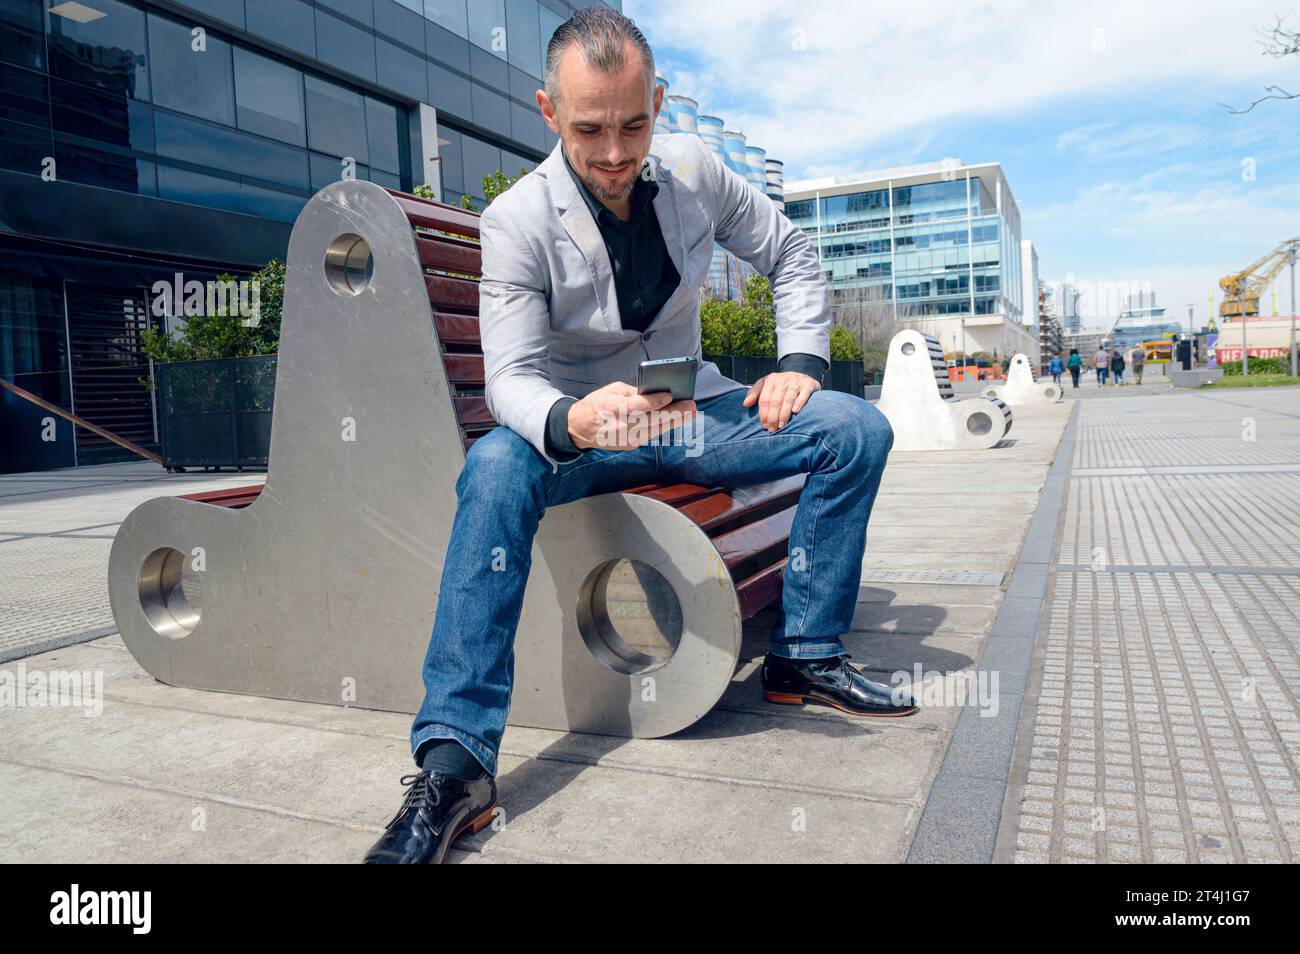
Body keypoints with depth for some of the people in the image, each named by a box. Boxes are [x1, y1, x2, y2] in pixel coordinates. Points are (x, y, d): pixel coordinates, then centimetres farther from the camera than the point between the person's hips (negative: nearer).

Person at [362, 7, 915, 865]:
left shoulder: (694, 170, -2)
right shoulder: (517, 221, -14)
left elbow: (792, 254, 11)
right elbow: (509, 377, -22)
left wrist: (801, 359, -5)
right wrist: (573, 422, -45)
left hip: (690, 412, 4)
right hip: (576, 429, -3)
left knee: (857, 429, -14)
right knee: (496, 466, -37)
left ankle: (805, 656, -5)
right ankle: (455, 761, -35)